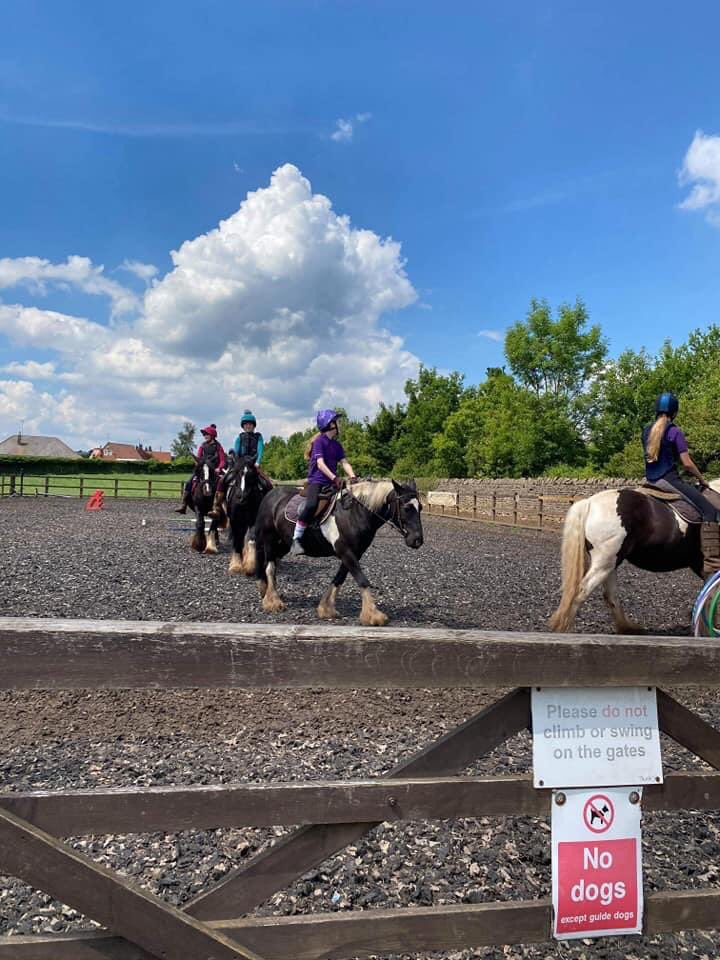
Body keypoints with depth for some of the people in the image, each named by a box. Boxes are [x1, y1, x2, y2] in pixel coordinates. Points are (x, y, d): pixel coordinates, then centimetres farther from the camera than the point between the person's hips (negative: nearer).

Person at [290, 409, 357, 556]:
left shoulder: (337, 444, 14)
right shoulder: (320, 441, -6)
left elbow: (344, 462, 6)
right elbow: (320, 464, -16)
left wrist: (352, 477, -12)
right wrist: (334, 478, -28)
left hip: (332, 482, 7)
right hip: (316, 480, -7)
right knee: (311, 505, -31)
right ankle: (296, 540, -22)